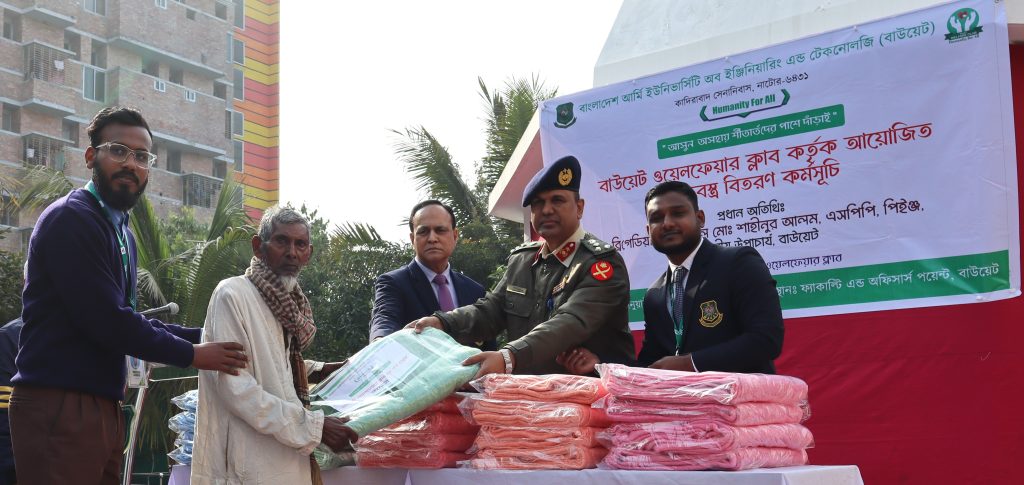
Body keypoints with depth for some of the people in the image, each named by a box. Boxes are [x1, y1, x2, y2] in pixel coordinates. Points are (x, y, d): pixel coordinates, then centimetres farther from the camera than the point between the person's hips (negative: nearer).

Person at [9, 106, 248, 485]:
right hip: (59, 406, -9)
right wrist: (192, 355, -7)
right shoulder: (71, 219, -11)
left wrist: (202, 336, 10)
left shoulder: (122, 232, 20)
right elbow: (107, 322, -17)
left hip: (103, 407, 9)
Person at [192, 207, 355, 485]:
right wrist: (313, 426, -21)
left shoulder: (288, 302, 11)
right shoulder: (232, 295, -14)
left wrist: (317, 371, 9)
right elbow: (236, 387, -21)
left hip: (283, 458, 8)